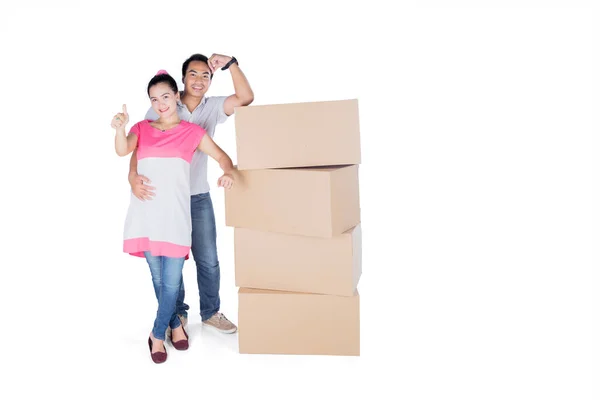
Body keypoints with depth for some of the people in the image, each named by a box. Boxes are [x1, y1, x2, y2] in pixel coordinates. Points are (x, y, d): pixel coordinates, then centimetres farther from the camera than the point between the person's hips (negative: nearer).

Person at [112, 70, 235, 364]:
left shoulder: (192, 132, 7)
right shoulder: (142, 128, 10)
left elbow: (221, 156, 6)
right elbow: (123, 150, -8)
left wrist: (228, 172, -17)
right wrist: (120, 128, -29)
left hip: (175, 215, -2)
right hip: (146, 214, 2)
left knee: (171, 282, -3)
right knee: (158, 279, 10)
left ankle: (157, 334, 15)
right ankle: (175, 323, 30)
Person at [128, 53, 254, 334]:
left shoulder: (213, 107, 1)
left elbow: (246, 98, -12)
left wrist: (230, 63, -22)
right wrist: (133, 176, -32)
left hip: (199, 197, 2)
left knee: (208, 260, 7)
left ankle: (211, 312, 26)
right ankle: (176, 315, 28)